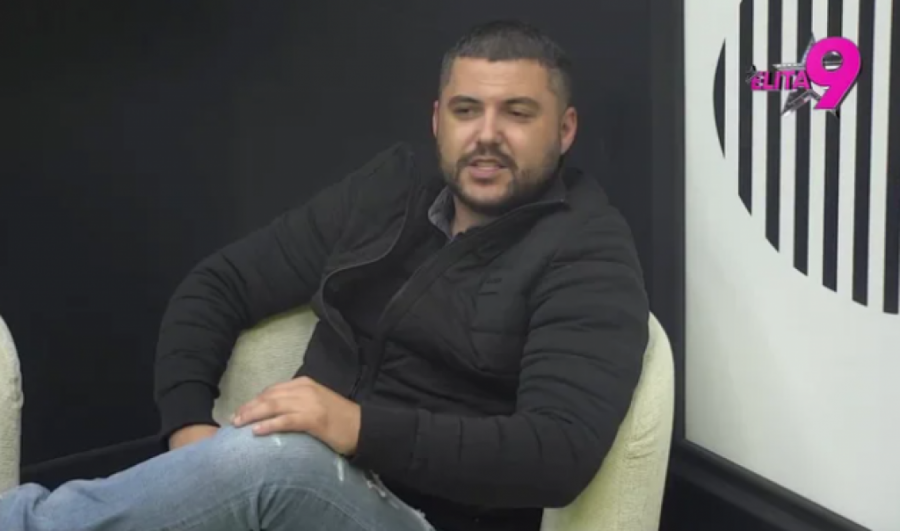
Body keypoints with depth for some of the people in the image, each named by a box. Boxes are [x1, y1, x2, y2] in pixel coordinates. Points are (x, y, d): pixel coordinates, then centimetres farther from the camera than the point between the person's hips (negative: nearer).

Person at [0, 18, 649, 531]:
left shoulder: (588, 253, -7)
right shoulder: (392, 186, 9)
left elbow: (564, 452, -21)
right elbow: (218, 286, 11)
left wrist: (361, 427, -30)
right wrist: (189, 422, -7)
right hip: (296, 476, 5)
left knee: (273, 461, -35)